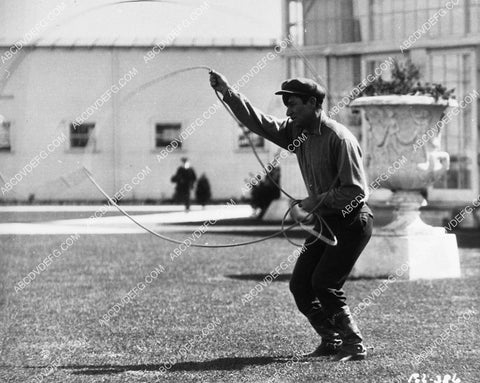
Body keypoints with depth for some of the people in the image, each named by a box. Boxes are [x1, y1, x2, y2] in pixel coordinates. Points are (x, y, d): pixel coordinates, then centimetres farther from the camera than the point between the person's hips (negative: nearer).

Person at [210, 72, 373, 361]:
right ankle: (332, 342, 15)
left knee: (324, 284, -16)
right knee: (300, 285, 4)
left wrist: (317, 201, -21)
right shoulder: (297, 132, 4)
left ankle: (355, 346, -8)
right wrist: (228, 93, -6)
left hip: (352, 223, -9)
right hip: (325, 223, 9)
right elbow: (259, 122, 3)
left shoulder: (339, 138, -20)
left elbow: (356, 191, -22)